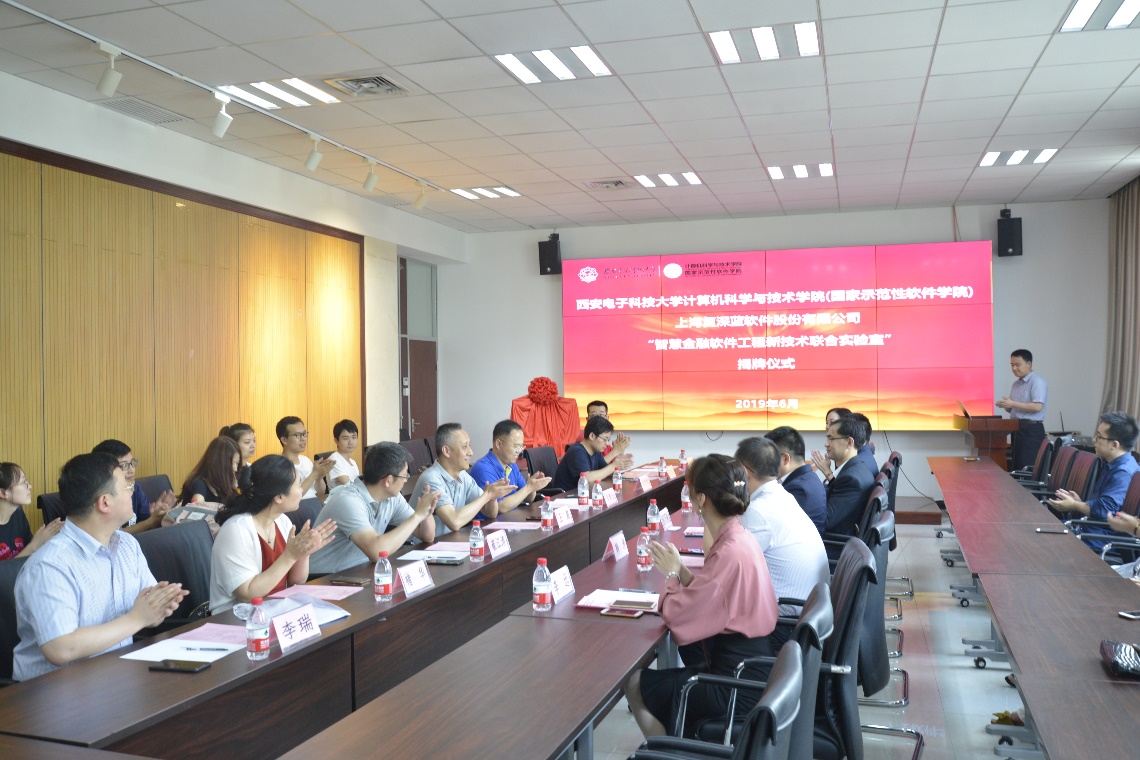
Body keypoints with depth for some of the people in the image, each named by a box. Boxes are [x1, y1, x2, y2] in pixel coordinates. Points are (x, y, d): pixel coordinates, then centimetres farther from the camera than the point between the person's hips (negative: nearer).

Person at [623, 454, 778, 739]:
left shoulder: (730, 552, -25)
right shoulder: (740, 538, 4)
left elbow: (675, 614, -23)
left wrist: (672, 573, -6)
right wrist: (680, 571, -2)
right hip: (747, 669, 9)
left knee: (635, 684, 6)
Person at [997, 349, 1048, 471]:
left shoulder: (1037, 382, -9)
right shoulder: (1016, 384, 18)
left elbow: (1037, 407, -21)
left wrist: (1013, 404, -19)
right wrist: (1006, 406, 1)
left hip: (1031, 430, -8)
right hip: (1017, 428, 9)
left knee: (1028, 469, -10)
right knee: (1017, 467, 9)